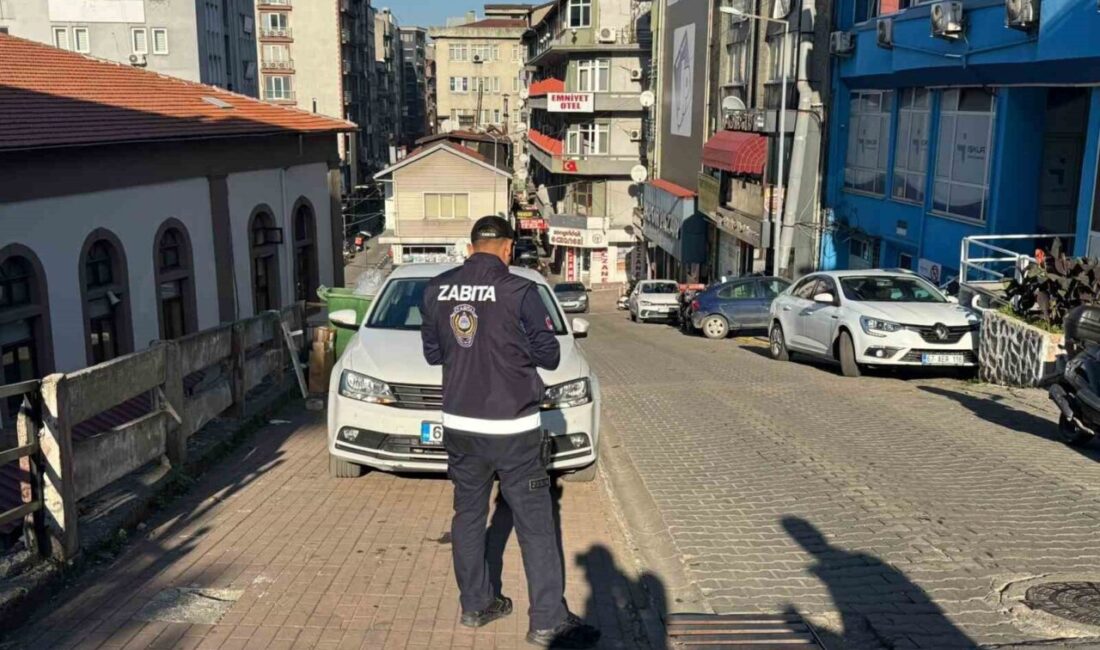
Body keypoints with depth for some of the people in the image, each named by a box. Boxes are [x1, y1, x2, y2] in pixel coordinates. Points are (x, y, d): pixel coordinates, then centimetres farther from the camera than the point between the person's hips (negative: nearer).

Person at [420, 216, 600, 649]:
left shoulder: (438, 290, 1)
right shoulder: (519, 292, -14)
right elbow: (548, 355, -5)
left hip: (460, 426, 5)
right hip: (512, 428, -5)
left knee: (468, 516, 17)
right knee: (535, 525, 3)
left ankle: (475, 605, 27)